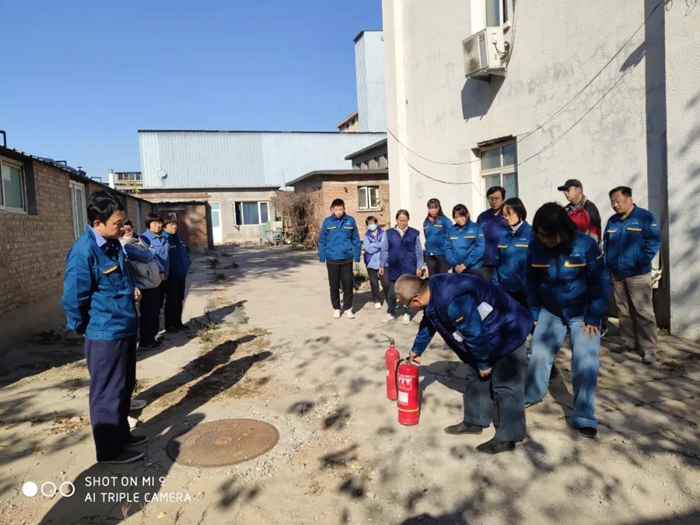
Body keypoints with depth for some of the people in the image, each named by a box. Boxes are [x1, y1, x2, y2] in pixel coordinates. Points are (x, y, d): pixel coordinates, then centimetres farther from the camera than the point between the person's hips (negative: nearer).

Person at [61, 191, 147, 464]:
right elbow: (73, 297, -18)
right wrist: (84, 328, -5)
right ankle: (108, 449, 18)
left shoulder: (113, 244, 7)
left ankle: (121, 434, 35)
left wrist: (132, 289, 8)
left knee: (124, 387, 19)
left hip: (124, 328, 9)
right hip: (105, 334, -9)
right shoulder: (84, 251, -21)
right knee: (108, 391, 4)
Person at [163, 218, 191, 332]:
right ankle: (169, 325, 9)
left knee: (179, 300, 14)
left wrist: (186, 267, 10)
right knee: (172, 300, -1)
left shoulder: (179, 238, 13)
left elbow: (184, 254, 20)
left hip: (181, 275, 8)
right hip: (171, 276, -8)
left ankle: (178, 322, 24)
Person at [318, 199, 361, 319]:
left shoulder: (350, 221, -2)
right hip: (332, 260, 0)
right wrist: (322, 257, -2)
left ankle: (348, 308, 20)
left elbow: (356, 239, 3)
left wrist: (357, 256, 1)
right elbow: (322, 241, 2)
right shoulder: (327, 222, -3)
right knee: (334, 285, 10)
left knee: (348, 285, 6)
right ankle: (336, 308, 24)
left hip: (347, 259, 0)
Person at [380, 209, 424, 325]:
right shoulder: (389, 233, 3)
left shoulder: (414, 233, 0)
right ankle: (390, 313, 22)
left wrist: (419, 267, -1)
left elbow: (419, 251, 2)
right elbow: (384, 250, 6)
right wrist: (382, 265, 3)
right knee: (391, 292, 6)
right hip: (393, 268, 1)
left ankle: (407, 314, 20)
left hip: (409, 268, -1)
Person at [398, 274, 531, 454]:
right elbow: (428, 323, 15)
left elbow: (476, 333, -29)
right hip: (486, 334, 10)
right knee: (475, 378, 16)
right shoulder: (433, 291, -4)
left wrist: (484, 363, -12)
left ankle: (508, 437, 10)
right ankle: (474, 422, 30)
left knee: (506, 386, -2)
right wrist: (417, 350, 30)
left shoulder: (452, 301, -38)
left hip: (507, 332, -10)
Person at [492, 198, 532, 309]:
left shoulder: (531, 233, -9)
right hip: (504, 288, 4)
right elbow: (498, 262, 9)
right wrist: (495, 284, 4)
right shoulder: (503, 236, 7)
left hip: (525, 288, -4)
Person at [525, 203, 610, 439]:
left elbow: (601, 284, -13)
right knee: (538, 353, 5)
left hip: (582, 312, -2)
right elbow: (532, 283, 0)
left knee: (585, 361, -9)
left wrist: (593, 318, -13)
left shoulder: (586, 245, -22)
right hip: (550, 311, 3)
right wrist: (533, 313, 3)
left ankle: (584, 418, 3)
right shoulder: (535, 247, -14)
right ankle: (532, 395, 31)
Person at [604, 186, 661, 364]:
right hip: (616, 274, 6)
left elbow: (653, 242, -14)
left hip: (638, 275, -6)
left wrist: (641, 261, -20)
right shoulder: (612, 221, 9)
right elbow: (606, 243, 17)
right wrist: (607, 261, 5)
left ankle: (649, 349, -1)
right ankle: (628, 341, 26)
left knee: (644, 312, -5)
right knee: (624, 311, 14)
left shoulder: (645, 217, -8)